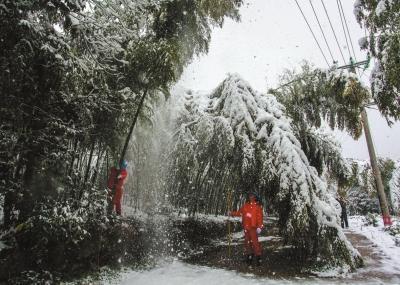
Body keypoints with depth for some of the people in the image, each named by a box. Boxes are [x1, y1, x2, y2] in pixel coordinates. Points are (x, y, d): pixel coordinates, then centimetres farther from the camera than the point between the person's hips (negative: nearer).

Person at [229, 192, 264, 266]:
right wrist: (232, 213, 10)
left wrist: (259, 227, -14)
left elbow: (260, 217, -7)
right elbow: (239, 212, 20)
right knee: (247, 241, 11)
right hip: (246, 227, 5)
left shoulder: (257, 206, -2)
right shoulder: (245, 205, 12)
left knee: (254, 241, -10)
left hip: (253, 227, -5)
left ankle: (258, 256, 0)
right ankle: (249, 255, 24)